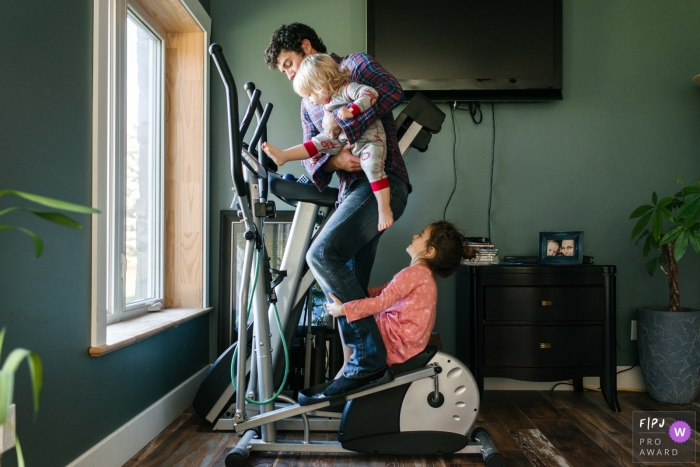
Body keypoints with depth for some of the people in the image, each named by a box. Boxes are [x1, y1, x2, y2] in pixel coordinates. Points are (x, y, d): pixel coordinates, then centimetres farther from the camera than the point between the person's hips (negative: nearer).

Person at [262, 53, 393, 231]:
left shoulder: (347, 89, -14)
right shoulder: (328, 104, 12)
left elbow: (371, 93, -29)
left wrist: (351, 110, -34)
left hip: (369, 140, -8)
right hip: (346, 141, 8)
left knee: (371, 164, -30)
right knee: (321, 140, 1)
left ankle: (384, 209, -27)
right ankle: (283, 156, 2)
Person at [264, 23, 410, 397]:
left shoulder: (353, 65, 5)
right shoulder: (308, 104, 25)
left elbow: (392, 92, -16)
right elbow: (312, 156, 12)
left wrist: (342, 124, -18)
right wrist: (333, 159, -10)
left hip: (382, 182, -8)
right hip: (352, 191, 8)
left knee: (322, 254, -23)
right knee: (349, 285, 4)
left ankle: (369, 357, -16)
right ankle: (362, 366, 12)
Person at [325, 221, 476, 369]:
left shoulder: (413, 273, -20)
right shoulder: (422, 273, 13)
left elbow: (382, 302, -27)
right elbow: (384, 291, 14)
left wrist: (343, 309, -26)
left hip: (398, 340, -10)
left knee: (347, 315, -3)